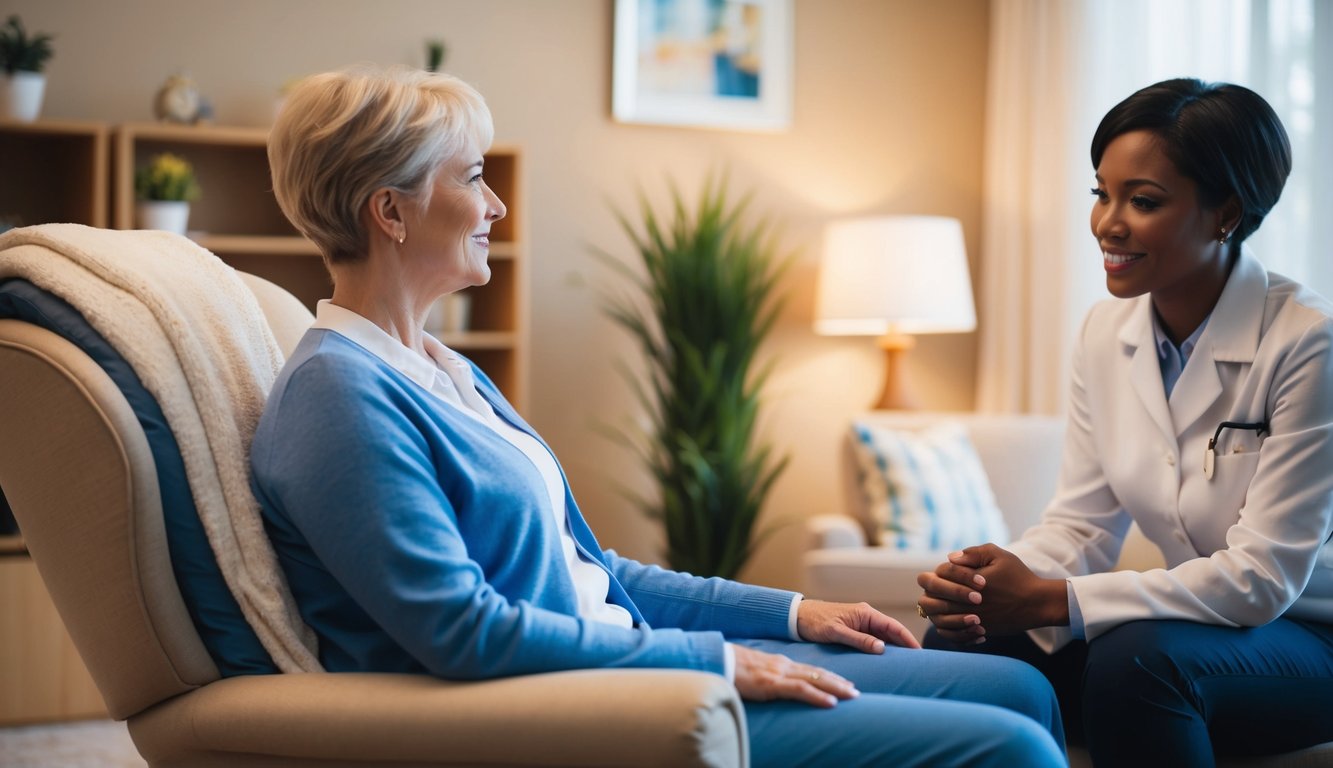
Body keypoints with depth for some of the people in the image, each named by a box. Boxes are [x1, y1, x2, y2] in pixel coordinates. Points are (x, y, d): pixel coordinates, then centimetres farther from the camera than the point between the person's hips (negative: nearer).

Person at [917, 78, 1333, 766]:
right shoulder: (1106, 333, 1)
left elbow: (1263, 577, -23)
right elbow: (1081, 522, 1)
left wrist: (1048, 600, -28)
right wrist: (981, 584, -23)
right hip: (1198, 622, 6)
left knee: (1136, 654, -34)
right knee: (959, 640, -17)